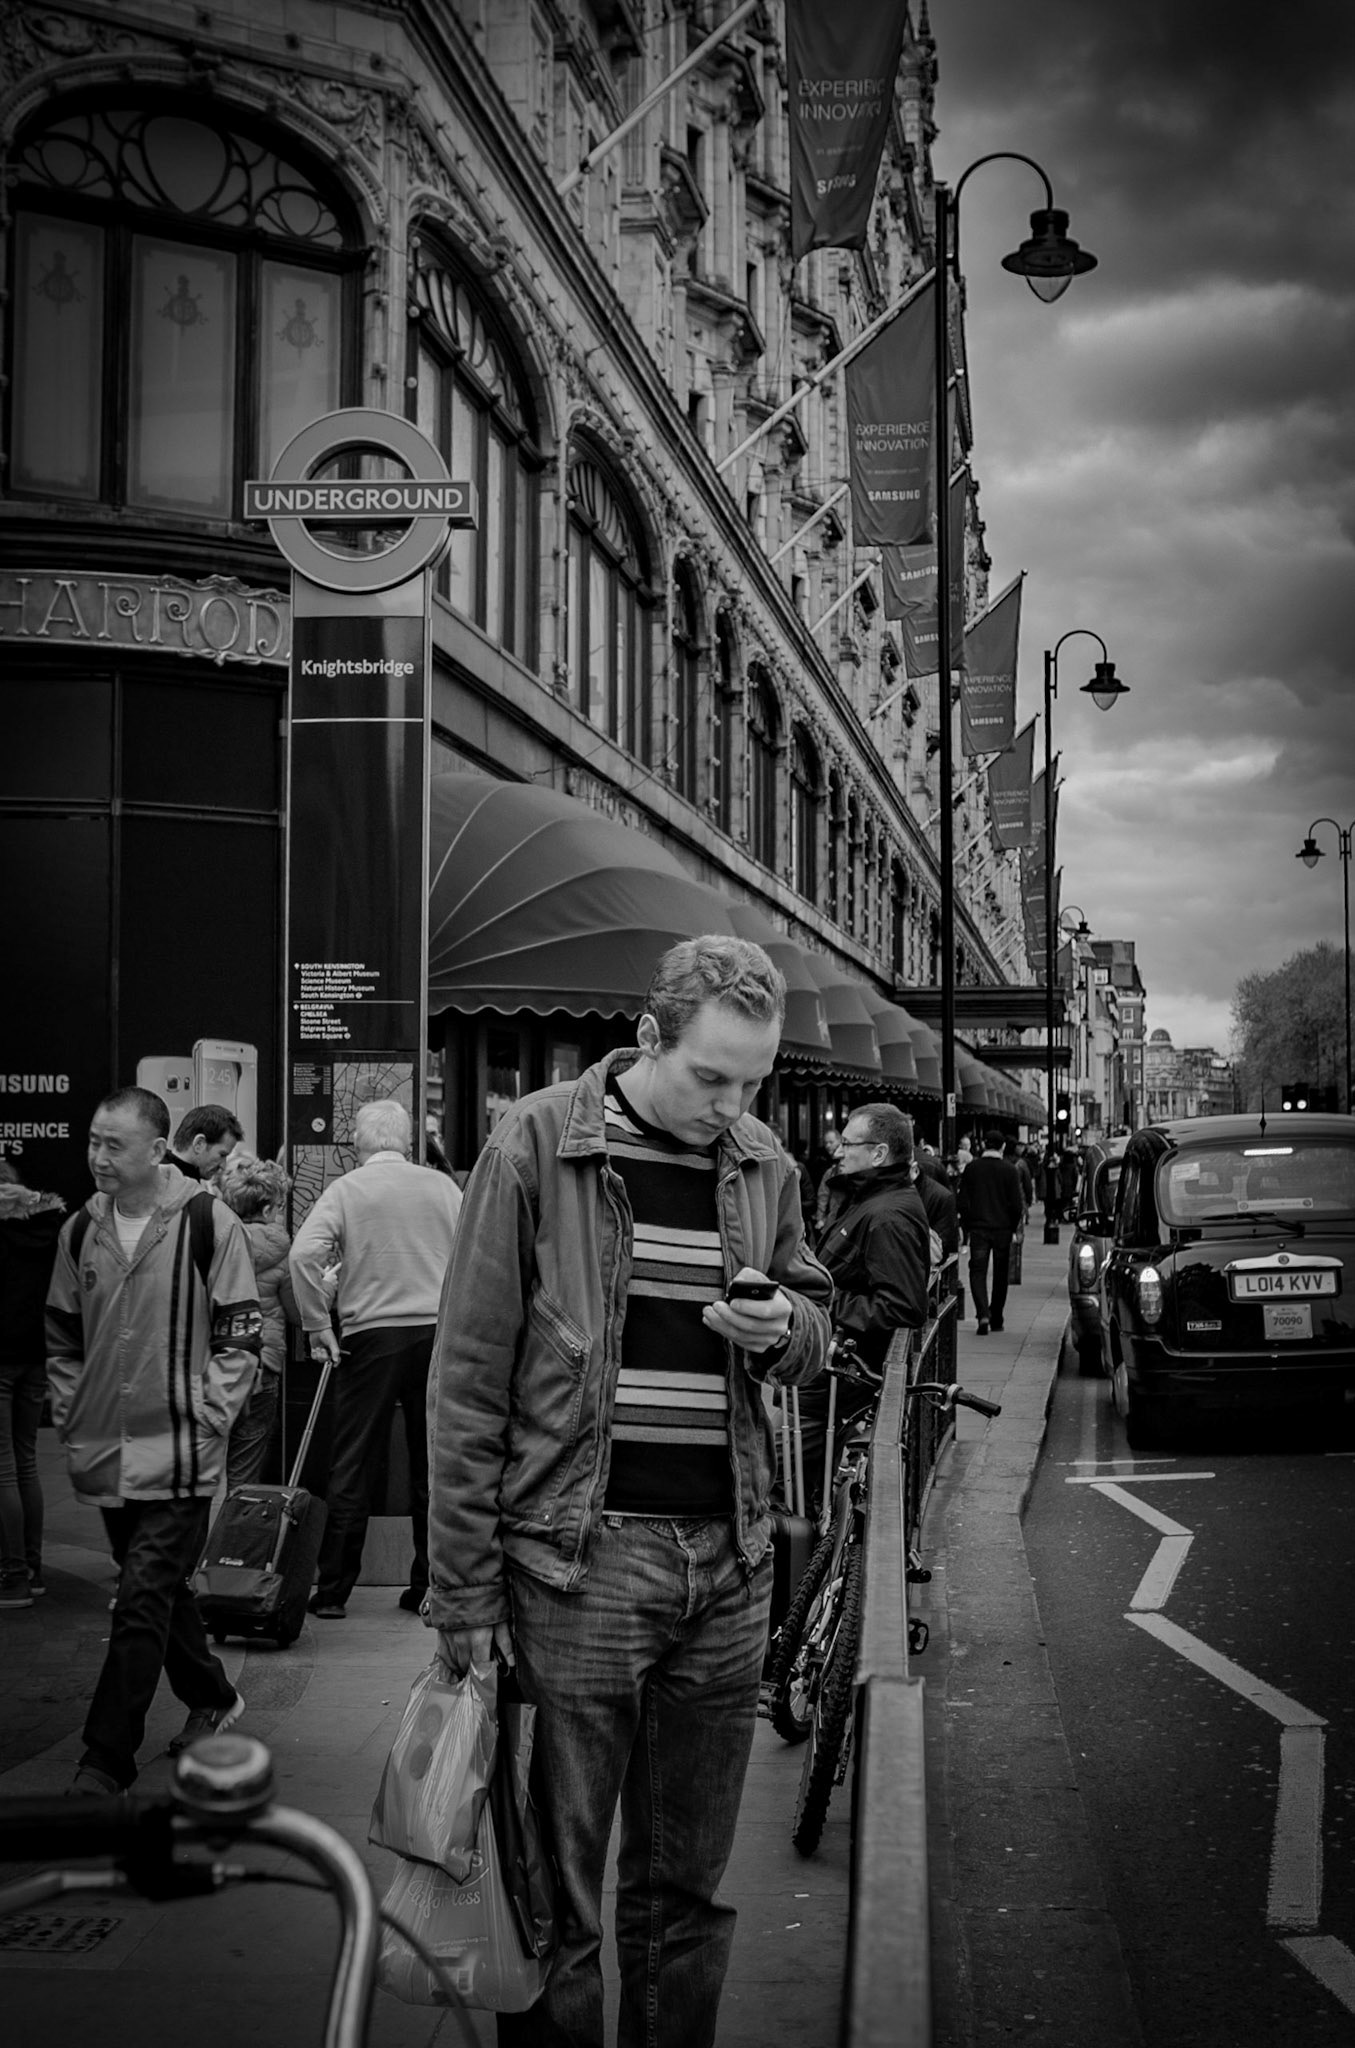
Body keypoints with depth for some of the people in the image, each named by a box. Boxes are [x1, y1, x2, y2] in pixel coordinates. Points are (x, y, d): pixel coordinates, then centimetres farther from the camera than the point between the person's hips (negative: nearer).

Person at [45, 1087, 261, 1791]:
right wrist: (71, 1420, 8)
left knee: (143, 1601, -8)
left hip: (178, 1456, -5)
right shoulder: (79, 1231, 6)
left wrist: (203, 1421, -10)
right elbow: (62, 1339, 16)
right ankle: (211, 1698, 38)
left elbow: (240, 1339, -5)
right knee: (160, 1590, 17)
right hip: (105, 1456, 5)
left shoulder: (209, 1224, -8)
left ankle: (105, 1762, -3)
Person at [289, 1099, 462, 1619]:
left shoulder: (345, 1189, 1)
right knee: (432, 1466, 9)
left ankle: (333, 1590, 7)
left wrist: (318, 1327, -5)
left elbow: (304, 1253, -12)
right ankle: (429, 1587, 13)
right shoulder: (442, 1186, 7)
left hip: (372, 1334, -2)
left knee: (352, 1468, 4)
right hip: (439, 1332, 2)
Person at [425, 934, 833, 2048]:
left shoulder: (765, 1164, 8)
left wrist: (783, 1328, -4)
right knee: (555, 1888, 3)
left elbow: (817, 1328, 21)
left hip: (728, 1556, 4)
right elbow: (469, 1381, -6)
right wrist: (465, 1592, -8)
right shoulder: (536, 1144, -6)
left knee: (688, 1890, 13)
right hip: (579, 1554, -4)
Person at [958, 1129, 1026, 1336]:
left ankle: (983, 1313, -20)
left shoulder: (971, 1168, -2)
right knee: (1000, 1274, 12)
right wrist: (1014, 1226, 9)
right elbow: (1016, 1204, -5)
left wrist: (967, 1226, 9)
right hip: (1003, 1229, 0)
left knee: (978, 1272, 1)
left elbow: (963, 1202, 0)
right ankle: (996, 1319, 17)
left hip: (978, 1227, 0)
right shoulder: (1009, 1169, -5)